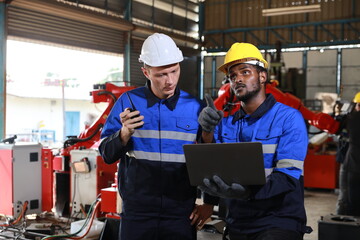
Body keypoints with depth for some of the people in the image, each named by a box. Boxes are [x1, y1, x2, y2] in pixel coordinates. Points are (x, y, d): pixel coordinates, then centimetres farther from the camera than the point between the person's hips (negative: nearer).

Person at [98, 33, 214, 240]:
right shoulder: (129, 102, -1)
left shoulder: (195, 107, 1)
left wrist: (209, 202, 5)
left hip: (182, 213, 1)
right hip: (137, 211, 0)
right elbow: (107, 155, 0)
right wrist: (124, 134, -18)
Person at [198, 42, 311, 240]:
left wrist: (247, 191, -33)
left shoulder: (289, 118, -7)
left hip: (280, 221, -4)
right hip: (237, 224, 4)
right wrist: (207, 132, -19)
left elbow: (289, 176, -16)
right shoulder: (226, 123, 8)